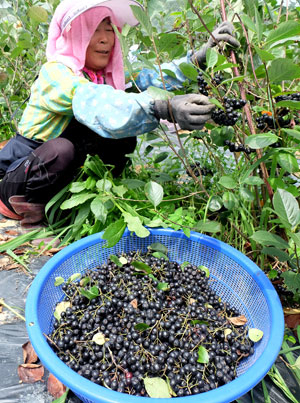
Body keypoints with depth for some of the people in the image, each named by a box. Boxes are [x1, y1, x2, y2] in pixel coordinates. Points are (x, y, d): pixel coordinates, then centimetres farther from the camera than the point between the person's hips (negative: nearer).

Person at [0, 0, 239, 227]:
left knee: (124, 137, -12)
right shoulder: (56, 73, -23)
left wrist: (198, 58, -28)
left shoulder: (107, 76, -2)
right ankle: (20, 205, -7)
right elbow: (97, 104, -43)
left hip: (63, 177, 5)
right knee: (60, 149, -36)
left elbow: (148, 81, -19)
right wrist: (163, 108, -57)